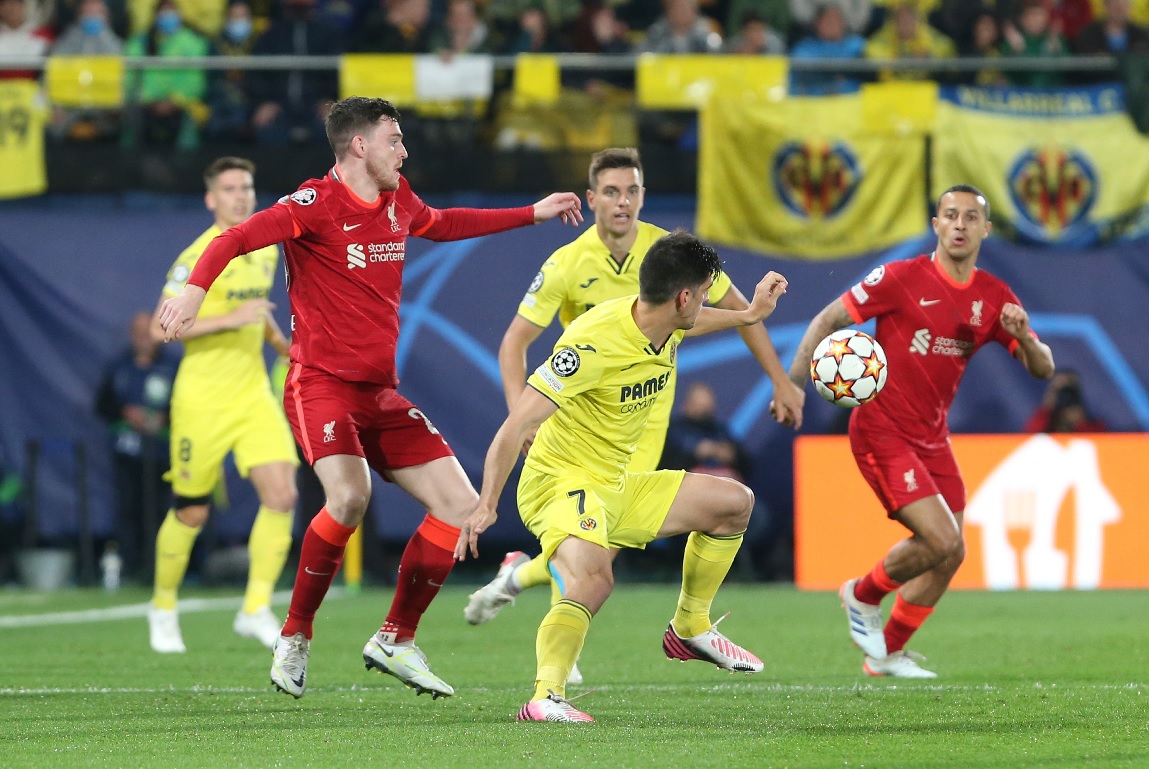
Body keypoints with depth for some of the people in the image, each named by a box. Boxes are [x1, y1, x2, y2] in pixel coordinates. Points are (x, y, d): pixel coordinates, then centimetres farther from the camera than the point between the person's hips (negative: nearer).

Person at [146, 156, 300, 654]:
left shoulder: (266, 249, 9)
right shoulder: (199, 257, -14)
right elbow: (160, 328, -20)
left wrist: (283, 343, 13)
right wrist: (232, 319, -25)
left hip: (254, 396, 6)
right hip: (202, 401, -6)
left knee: (281, 495, -12)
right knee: (191, 512, 4)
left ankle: (256, 610, -6)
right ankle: (164, 608, 27)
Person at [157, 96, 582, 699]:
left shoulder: (397, 203, 12)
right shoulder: (318, 203, -11)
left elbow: (442, 224, 35)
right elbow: (237, 238, -23)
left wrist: (531, 214, 39)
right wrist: (194, 289, -41)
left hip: (380, 392, 8)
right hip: (321, 383, -8)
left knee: (460, 505, 1)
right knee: (349, 496, -31)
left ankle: (395, 641, 14)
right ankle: (295, 637, -12)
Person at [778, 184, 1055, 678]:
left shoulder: (994, 298, 4)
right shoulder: (902, 278, -12)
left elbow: (1043, 368, 3)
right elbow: (828, 320, -8)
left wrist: (1023, 337, -20)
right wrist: (794, 383, -20)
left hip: (932, 438, 7)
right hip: (882, 433, -7)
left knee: (947, 557, 8)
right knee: (943, 541, -17)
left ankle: (886, 654, 26)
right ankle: (863, 596, 11)